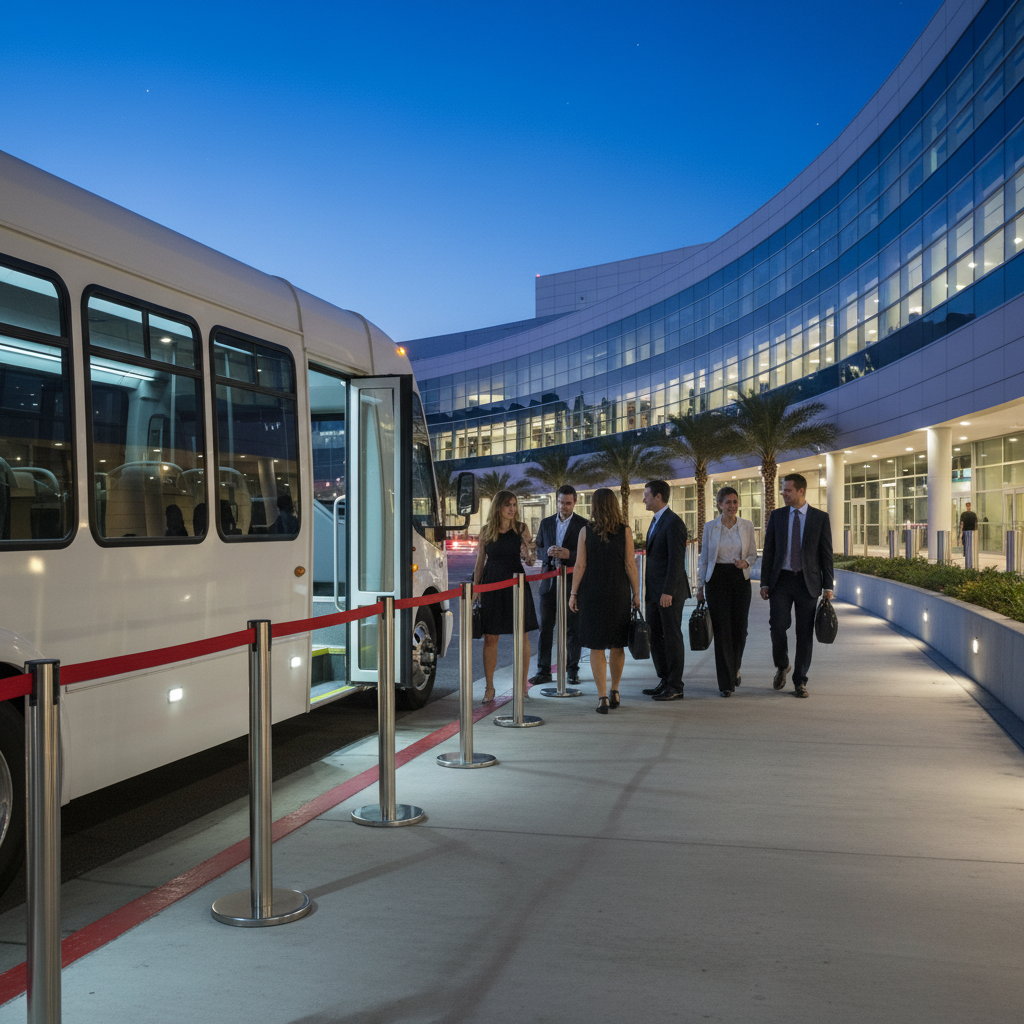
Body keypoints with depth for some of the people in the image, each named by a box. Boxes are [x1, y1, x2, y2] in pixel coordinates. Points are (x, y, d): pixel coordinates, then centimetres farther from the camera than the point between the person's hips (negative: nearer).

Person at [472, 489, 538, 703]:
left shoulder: (521, 528, 2)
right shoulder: (486, 530, 3)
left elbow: (528, 558, 8)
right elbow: (480, 562, 7)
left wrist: (528, 556, -16)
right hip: (491, 585, 0)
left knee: (521, 635, 3)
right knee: (490, 637, 1)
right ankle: (489, 687, 10)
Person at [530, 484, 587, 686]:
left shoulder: (583, 525, 0)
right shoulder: (546, 523, 11)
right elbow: (538, 548, 14)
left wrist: (569, 554, -19)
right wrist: (547, 553, -9)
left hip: (572, 581, -3)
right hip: (549, 581, 3)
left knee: (572, 629, 3)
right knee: (545, 627, 2)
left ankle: (572, 671, 11)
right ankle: (543, 671, 7)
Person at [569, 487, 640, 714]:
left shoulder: (586, 531, -4)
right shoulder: (625, 531, -3)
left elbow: (580, 566, -4)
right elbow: (630, 565, -3)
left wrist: (573, 593, 3)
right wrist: (636, 593, 5)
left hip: (591, 593, -1)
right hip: (618, 593, 1)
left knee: (596, 646, 4)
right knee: (617, 645, 16)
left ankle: (602, 697, -1)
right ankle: (614, 692, 25)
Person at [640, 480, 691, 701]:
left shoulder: (673, 523, -15)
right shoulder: (656, 521, 16)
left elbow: (676, 560, -20)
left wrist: (667, 592, -23)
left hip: (669, 591, -10)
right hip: (654, 591, 10)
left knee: (672, 637, -1)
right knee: (654, 637, 12)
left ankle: (675, 687, 7)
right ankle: (664, 681, 22)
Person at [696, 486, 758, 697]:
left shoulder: (747, 526, 3)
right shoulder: (710, 527, 1)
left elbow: (753, 553, 11)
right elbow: (704, 558, 6)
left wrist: (745, 562, -12)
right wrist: (700, 587, 4)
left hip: (740, 579, 2)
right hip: (717, 579, -2)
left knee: (739, 629, 3)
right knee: (722, 630, -4)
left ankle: (734, 668, 33)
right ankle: (726, 682, 2)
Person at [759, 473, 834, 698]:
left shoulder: (820, 518, 1)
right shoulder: (776, 516, 6)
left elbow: (826, 554, 1)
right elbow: (768, 551, 6)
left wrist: (828, 586, -4)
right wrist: (764, 582, 1)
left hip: (808, 582, -1)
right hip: (781, 580, 1)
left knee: (805, 633, 2)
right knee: (777, 626, -9)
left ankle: (800, 681, 13)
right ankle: (782, 666, 18)